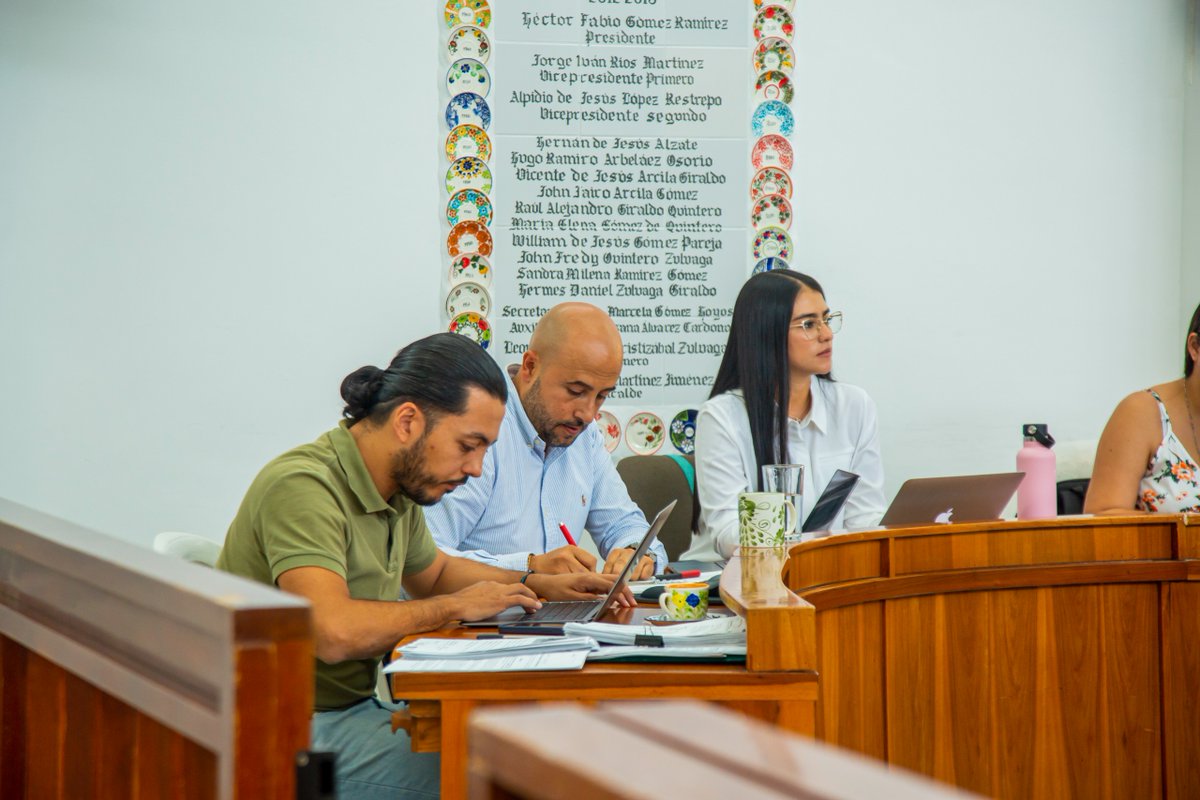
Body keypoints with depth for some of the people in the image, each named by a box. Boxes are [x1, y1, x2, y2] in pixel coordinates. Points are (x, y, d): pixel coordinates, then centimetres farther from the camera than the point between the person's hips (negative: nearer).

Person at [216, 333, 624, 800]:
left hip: (356, 706, 9)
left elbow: (435, 573, 30)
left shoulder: (399, 489, 8)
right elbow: (334, 632, -34)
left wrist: (539, 586, 13)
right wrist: (455, 607, -18)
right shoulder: (304, 486, -21)